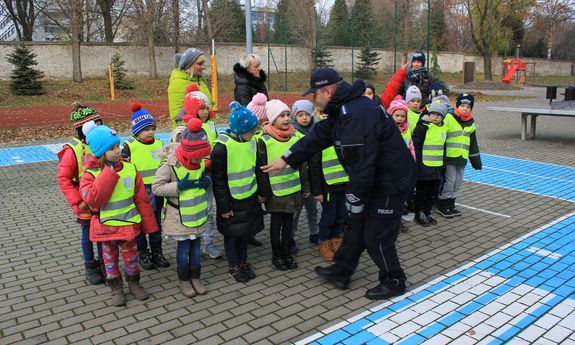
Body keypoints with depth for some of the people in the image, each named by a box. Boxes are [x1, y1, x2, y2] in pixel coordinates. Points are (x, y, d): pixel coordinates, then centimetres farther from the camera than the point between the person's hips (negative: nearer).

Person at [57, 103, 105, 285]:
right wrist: (77, 201, -16)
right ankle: (90, 267, 31)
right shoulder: (73, 150, -16)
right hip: (87, 205, -3)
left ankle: (103, 263, 34)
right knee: (88, 234, 13)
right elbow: (63, 178, -13)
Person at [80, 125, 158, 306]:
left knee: (131, 257, 16)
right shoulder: (92, 174, -13)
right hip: (106, 227, -2)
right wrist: (109, 173, -29)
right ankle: (116, 288, 33)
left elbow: (141, 198, -1)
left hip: (128, 224, 2)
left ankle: (134, 283, 37)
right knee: (111, 259, 15)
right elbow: (92, 199, -29)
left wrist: (148, 224, 3)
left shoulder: (130, 168, -7)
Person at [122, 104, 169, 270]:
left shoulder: (159, 143, 5)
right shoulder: (129, 146, -10)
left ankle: (157, 252, 28)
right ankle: (143, 253, 25)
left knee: (156, 223, 14)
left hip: (156, 192, 4)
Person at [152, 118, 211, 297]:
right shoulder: (170, 165, -21)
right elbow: (156, 187, -18)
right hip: (180, 216, -5)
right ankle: (184, 279, 25)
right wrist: (179, 186, -27)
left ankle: (195, 277, 30)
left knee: (196, 246, 15)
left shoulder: (200, 162, -3)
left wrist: (207, 182, -8)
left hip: (197, 213, 5)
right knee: (184, 247, 6)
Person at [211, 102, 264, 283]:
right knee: (231, 234, 10)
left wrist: (260, 192, 15)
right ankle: (233, 266, 27)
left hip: (249, 197, 6)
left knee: (245, 231, 18)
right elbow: (218, 180, -17)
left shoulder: (250, 141, -1)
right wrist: (224, 207, -13)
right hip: (232, 200, -6)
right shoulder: (222, 147, -22)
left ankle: (243, 262, 35)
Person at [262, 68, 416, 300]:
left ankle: (393, 282, 23)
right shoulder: (342, 110, 7)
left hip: (392, 182, -10)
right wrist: (286, 159, 15)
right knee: (356, 225, 18)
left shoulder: (357, 114, -29)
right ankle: (340, 271, 33)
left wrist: (355, 198, -19)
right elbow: (317, 137, 14)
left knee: (376, 236, 1)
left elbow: (361, 165, -30)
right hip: (375, 179, 10)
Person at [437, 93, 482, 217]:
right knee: (449, 181, -4)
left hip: (462, 158, 7)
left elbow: (473, 143, 21)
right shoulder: (448, 118, -10)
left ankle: (451, 204, 25)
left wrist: (476, 160, 19)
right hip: (449, 156, -7)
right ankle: (442, 206, 8)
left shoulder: (471, 123, 13)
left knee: (458, 182, 12)